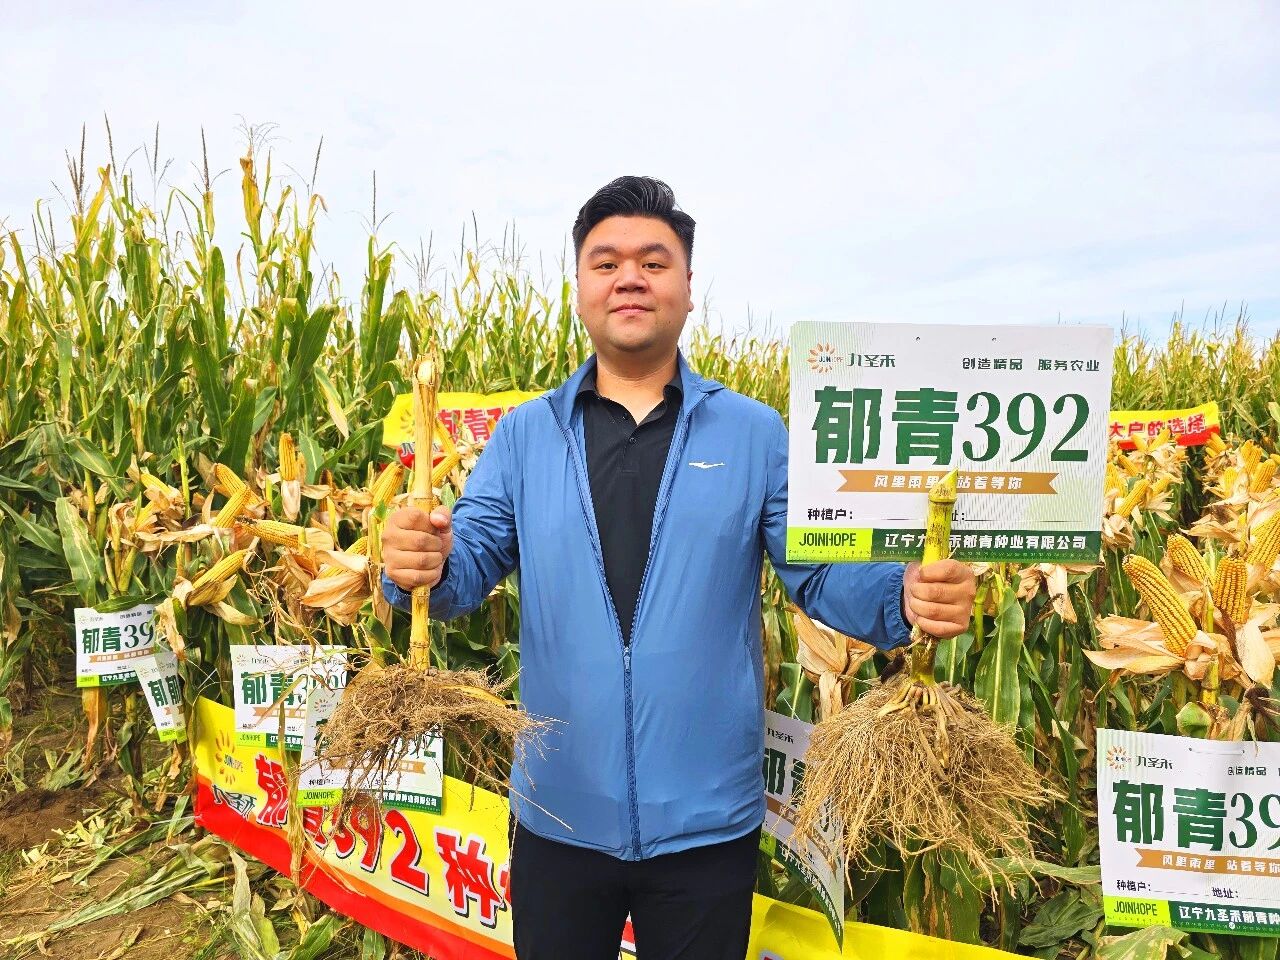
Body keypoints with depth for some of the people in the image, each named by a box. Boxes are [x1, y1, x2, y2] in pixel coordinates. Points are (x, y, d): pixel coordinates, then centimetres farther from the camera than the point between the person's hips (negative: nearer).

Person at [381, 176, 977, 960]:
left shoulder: (754, 433, -2)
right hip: (558, 816, 1)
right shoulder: (525, 434, 2)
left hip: (707, 822, 0)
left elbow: (824, 571, -6)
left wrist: (910, 597, -26)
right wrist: (419, 566, -27)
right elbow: (471, 563, -5)